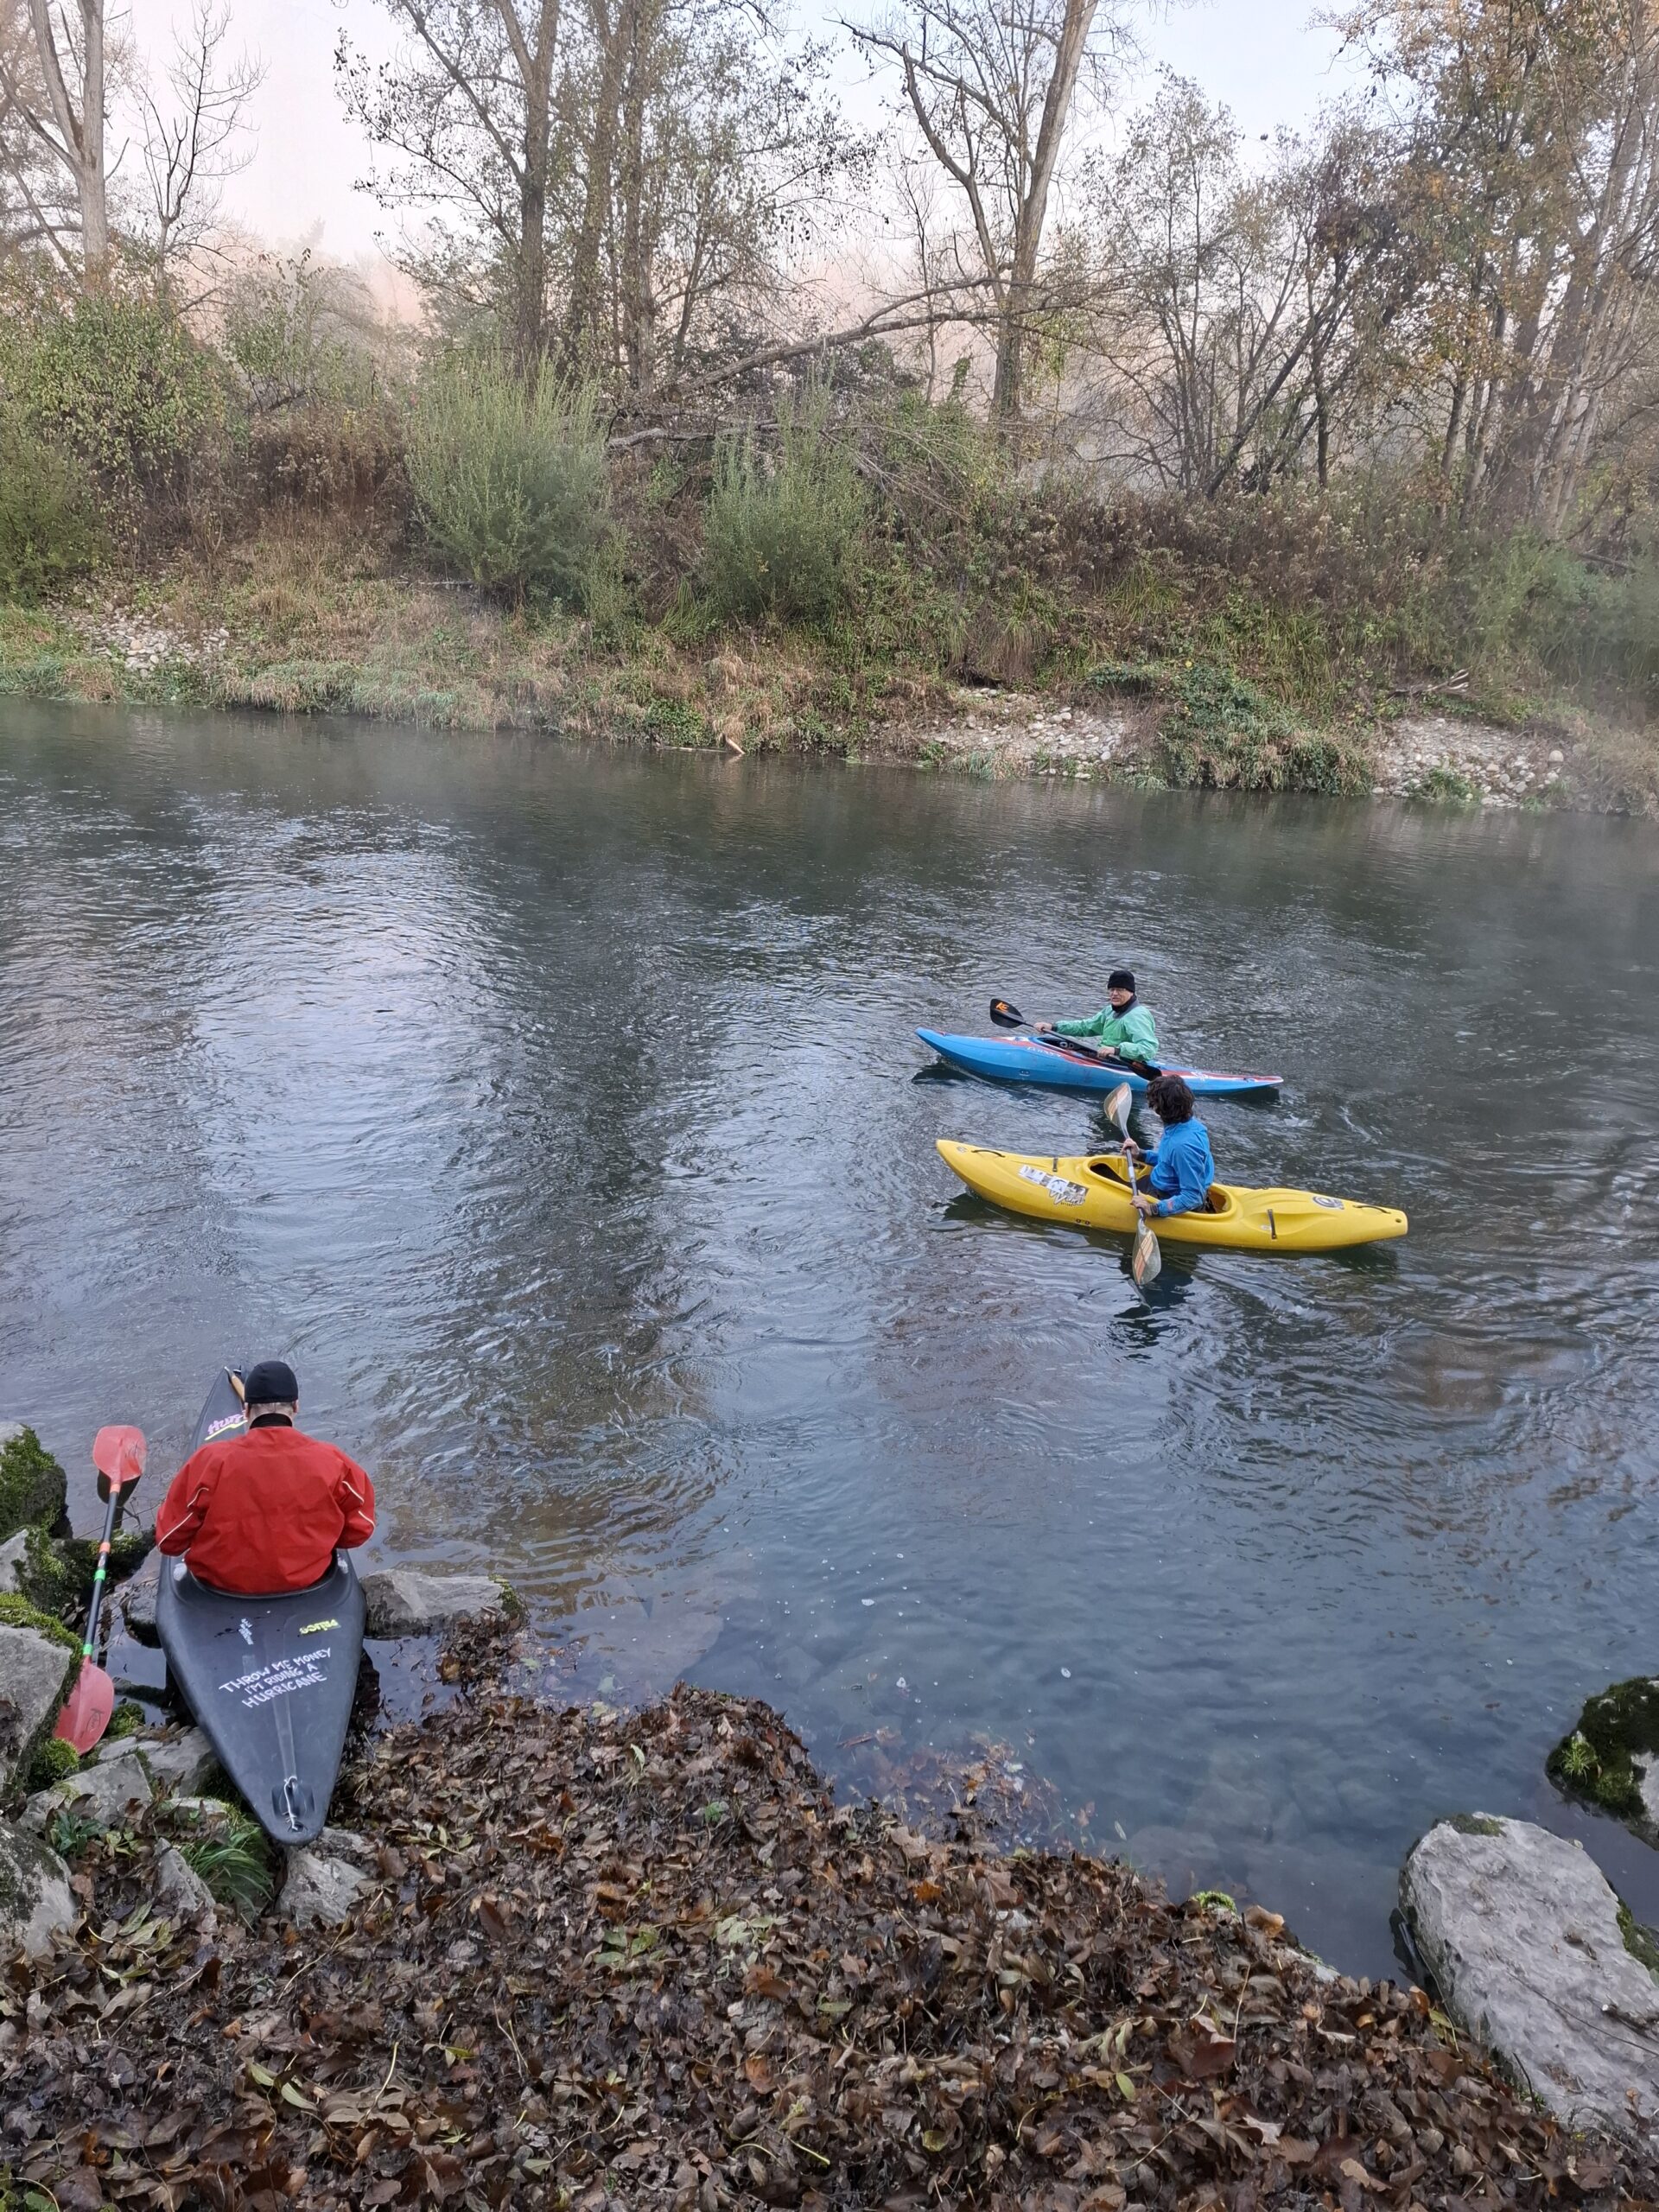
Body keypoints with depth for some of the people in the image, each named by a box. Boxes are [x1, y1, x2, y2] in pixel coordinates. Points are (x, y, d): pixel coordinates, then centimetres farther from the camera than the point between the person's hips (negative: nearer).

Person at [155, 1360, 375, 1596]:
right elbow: (359, 1529, -5)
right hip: (308, 1582, 1)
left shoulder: (209, 1462, -21)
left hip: (221, 1583, 0)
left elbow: (168, 1541, -11)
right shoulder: (332, 1463, -18)